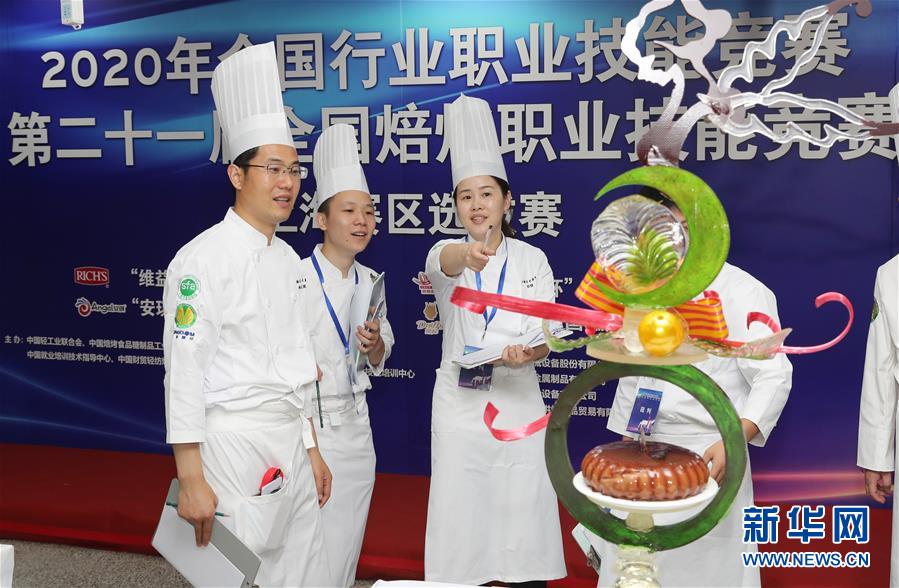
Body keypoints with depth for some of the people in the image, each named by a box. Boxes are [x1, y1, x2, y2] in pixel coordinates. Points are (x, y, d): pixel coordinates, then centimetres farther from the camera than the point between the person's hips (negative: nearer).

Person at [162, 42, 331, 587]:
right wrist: (191, 480, -17)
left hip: (290, 446, 8)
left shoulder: (287, 258, 12)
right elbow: (185, 371, -15)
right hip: (234, 445, -7)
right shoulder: (203, 259, -13)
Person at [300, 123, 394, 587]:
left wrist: (375, 345, -6)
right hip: (307, 422, -5)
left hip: (354, 424, 6)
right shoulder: (297, 277, -14)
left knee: (344, 546, 14)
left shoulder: (369, 282, 5)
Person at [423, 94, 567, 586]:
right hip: (459, 403, 0)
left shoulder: (532, 260, 4)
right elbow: (442, 262, -26)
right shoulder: (447, 254, 1)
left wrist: (526, 354, -25)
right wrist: (465, 254, -49)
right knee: (459, 524, 2)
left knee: (523, 517, 2)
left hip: (518, 402, 1)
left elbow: (544, 338, -2)